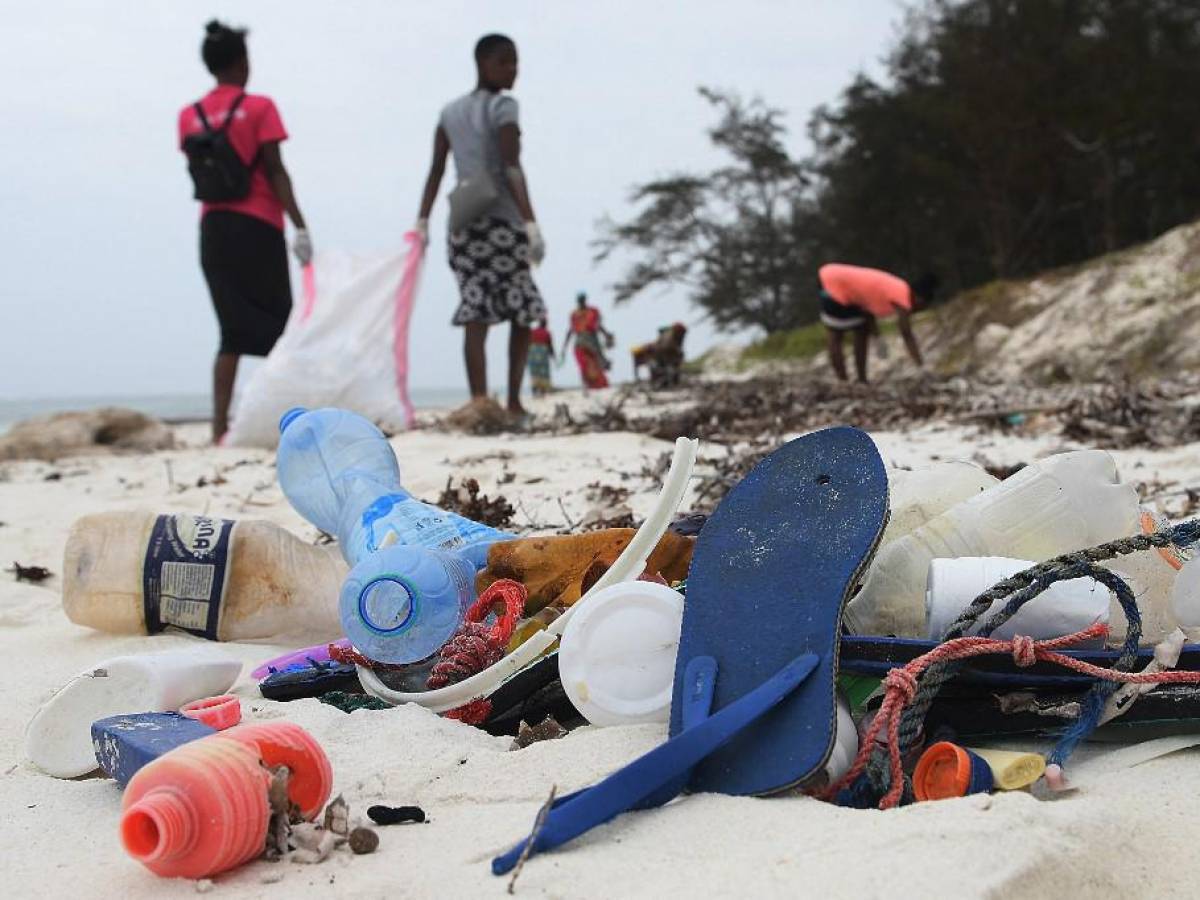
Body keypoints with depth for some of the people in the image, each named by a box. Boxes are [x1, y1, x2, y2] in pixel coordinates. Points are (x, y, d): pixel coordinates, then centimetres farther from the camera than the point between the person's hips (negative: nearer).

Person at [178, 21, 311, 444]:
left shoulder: (190, 116, 9)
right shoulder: (259, 107, -4)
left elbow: (198, 174, 7)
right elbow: (275, 171, -10)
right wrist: (299, 225, -12)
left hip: (213, 227, 5)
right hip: (258, 226, -4)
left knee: (232, 330, 8)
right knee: (277, 323, 4)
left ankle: (220, 423, 0)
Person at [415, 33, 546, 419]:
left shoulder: (450, 111, 17)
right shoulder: (502, 106, -2)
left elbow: (435, 171, 10)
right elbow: (512, 168, -14)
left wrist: (422, 222, 7)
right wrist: (531, 223, -19)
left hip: (463, 224, 5)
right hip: (501, 221, -5)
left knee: (476, 315, -4)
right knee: (522, 314, 6)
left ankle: (479, 402, -13)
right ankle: (514, 401, 4)